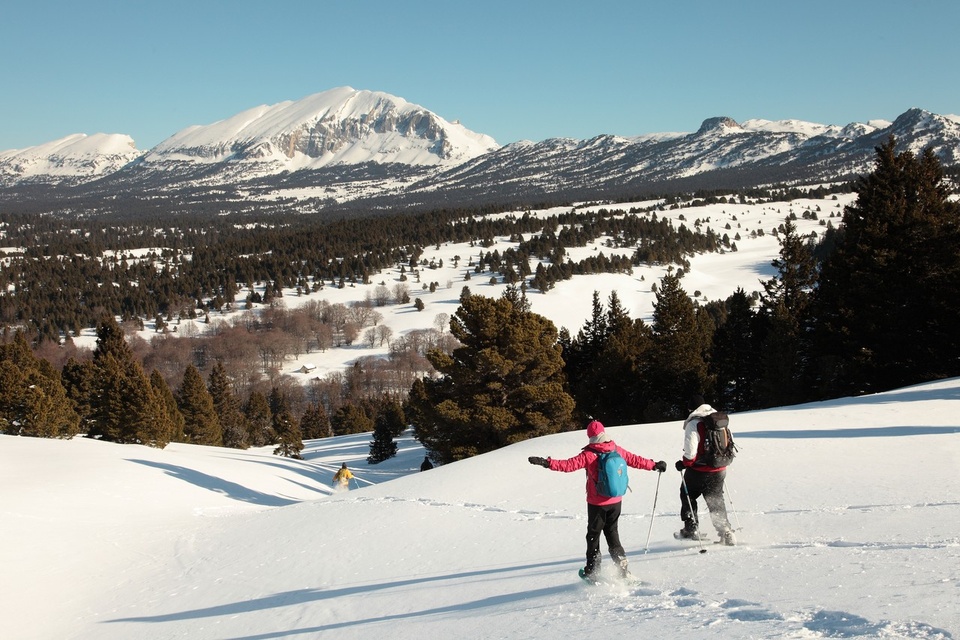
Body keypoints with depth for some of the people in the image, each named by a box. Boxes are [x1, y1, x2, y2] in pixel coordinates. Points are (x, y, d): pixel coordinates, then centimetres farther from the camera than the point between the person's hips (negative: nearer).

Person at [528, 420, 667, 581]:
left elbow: (569, 465, -23)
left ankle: (592, 572, 10)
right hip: (615, 502, 4)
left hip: (597, 503, -4)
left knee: (593, 536, 8)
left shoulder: (589, 454, -15)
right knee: (613, 535, 16)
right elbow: (635, 460, 10)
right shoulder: (617, 450, -1)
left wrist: (546, 463, -25)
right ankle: (623, 568, 11)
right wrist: (655, 465, 24)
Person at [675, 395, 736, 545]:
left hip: (699, 470, -6)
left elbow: (690, 451, -21)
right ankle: (726, 532, 8)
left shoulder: (693, 424, -16)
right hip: (719, 471, 6)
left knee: (687, 496, 16)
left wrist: (684, 464, -5)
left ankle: (691, 529, 16)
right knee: (716, 502, 17)